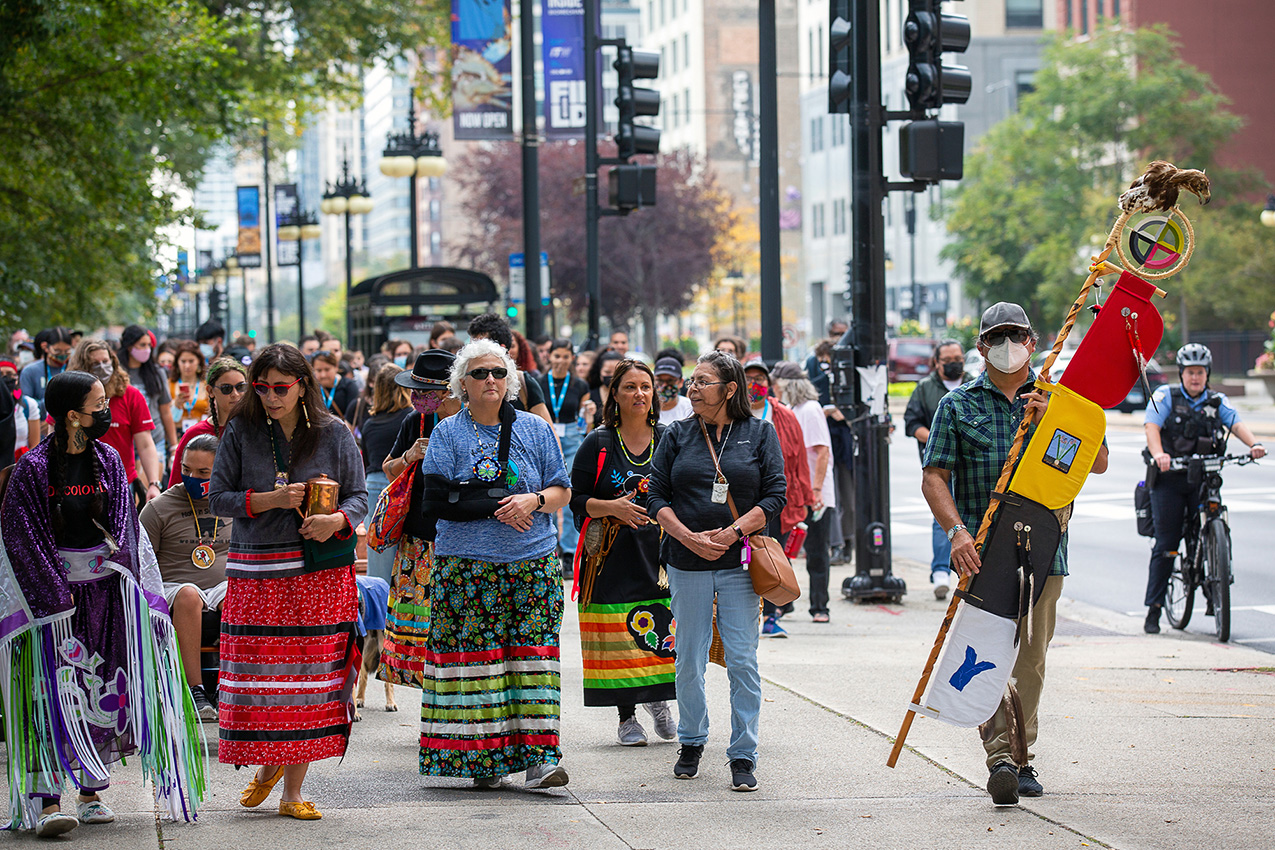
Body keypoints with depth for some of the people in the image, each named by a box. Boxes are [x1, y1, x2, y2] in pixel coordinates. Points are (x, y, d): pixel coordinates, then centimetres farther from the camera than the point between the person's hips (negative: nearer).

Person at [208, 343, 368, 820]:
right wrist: (271, 500, -12)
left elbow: (358, 495, 6)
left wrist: (337, 520, -16)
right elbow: (218, 498, 2)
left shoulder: (333, 433, 3)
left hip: (321, 571, 0)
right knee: (257, 674, -2)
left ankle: (292, 791, 6)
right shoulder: (241, 432, 2)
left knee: (311, 674, -1)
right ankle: (268, 766, 24)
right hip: (257, 573, 0)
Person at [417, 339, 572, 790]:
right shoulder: (447, 433, 6)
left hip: (533, 562, 1)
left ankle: (538, 757, -10)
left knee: (532, 653, -6)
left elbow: (562, 491, 12)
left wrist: (533, 500, -10)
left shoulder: (535, 429, 12)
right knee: (475, 655, -5)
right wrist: (495, 508, -12)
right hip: (466, 562, -1)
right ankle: (482, 757, 0)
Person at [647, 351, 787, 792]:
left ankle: (743, 756, 1)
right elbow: (656, 496, 4)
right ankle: (691, 743, 25)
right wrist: (689, 538, -11)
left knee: (743, 661, -5)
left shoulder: (759, 433, 4)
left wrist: (733, 532, -13)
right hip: (687, 564, 1)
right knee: (689, 661, 6)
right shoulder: (677, 435, 7)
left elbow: (775, 495, 0)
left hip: (739, 562, -1)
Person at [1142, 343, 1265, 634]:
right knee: (1166, 545, -5)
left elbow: (1237, 424, -4)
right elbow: (1152, 427, -13)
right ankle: (1153, 609, 1)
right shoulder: (1165, 397, 1)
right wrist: (1159, 454, -34)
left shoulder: (1218, 401, 10)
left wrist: (1253, 443, -26)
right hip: (1169, 479, -3)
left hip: (1204, 479, 3)